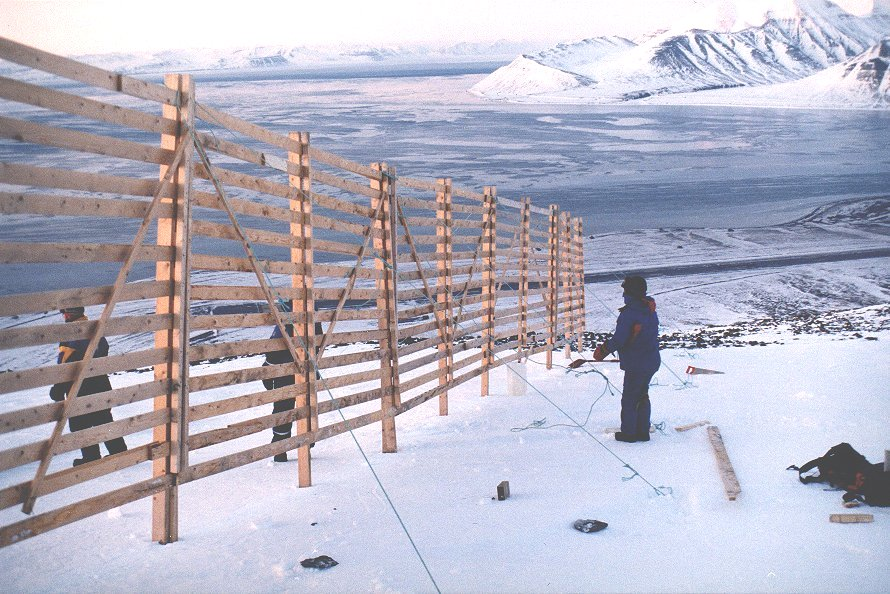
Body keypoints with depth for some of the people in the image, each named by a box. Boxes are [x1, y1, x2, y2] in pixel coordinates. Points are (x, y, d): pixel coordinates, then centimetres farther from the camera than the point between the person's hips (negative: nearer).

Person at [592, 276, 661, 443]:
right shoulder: (650, 311, 6)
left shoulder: (629, 314, -21)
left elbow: (618, 340, -23)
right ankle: (643, 431, 24)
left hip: (636, 365, -8)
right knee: (642, 395, 20)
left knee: (629, 398, 6)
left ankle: (628, 433, 13)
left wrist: (602, 351, -8)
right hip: (652, 362, 8)